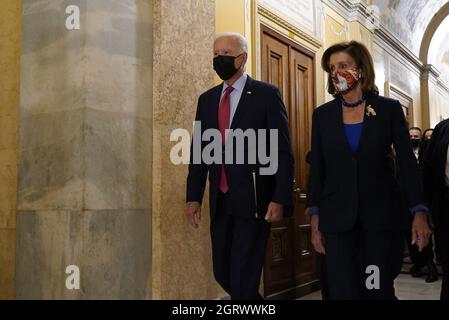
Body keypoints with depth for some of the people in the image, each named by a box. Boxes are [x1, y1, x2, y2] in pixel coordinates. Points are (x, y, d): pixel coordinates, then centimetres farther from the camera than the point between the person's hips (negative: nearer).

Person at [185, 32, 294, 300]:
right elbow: (199, 151, 13)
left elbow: (283, 152, -5)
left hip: (253, 201, -5)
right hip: (220, 202, 6)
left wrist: (280, 199, -13)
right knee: (223, 274, 13)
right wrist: (194, 197, 6)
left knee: (243, 280, -6)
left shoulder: (266, 94, -2)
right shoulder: (207, 99, 13)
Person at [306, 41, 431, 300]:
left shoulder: (389, 109, 1)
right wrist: (315, 220, 3)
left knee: (379, 290, 4)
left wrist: (420, 212, -8)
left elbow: (407, 163, 0)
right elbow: (317, 169, 7)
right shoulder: (323, 115, 6)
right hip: (337, 218, 1)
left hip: (382, 215, -1)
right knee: (343, 291, 2)